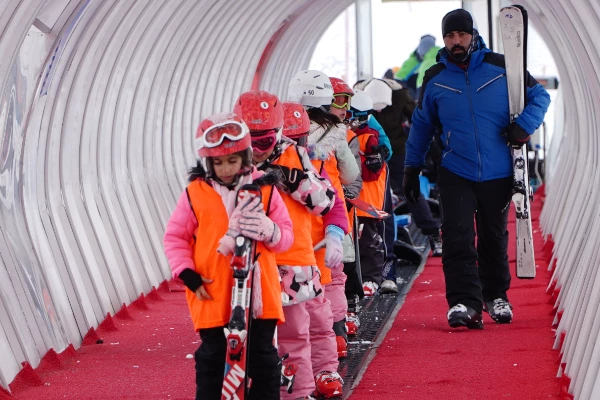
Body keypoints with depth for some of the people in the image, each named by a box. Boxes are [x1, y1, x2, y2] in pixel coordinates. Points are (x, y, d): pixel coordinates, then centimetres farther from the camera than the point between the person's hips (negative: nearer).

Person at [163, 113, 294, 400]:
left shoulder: (264, 189, 1)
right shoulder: (195, 194, -2)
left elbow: (286, 235, 3)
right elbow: (175, 237, 5)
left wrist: (270, 232, -20)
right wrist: (187, 273, -7)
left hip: (259, 293, 1)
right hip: (212, 296, -1)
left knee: (263, 358, 7)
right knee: (213, 358, 6)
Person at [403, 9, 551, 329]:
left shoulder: (501, 68, -4)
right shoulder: (435, 79, 2)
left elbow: (539, 95, 6)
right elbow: (421, 125, 14)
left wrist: (525, 125, -12)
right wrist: (412, 168, 16)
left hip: (497, 174, 0)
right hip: (455, 174, 0)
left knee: (494, 238, 12)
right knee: (457, 237, -13)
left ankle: (496, 296, 29)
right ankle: (464, 302, -14)